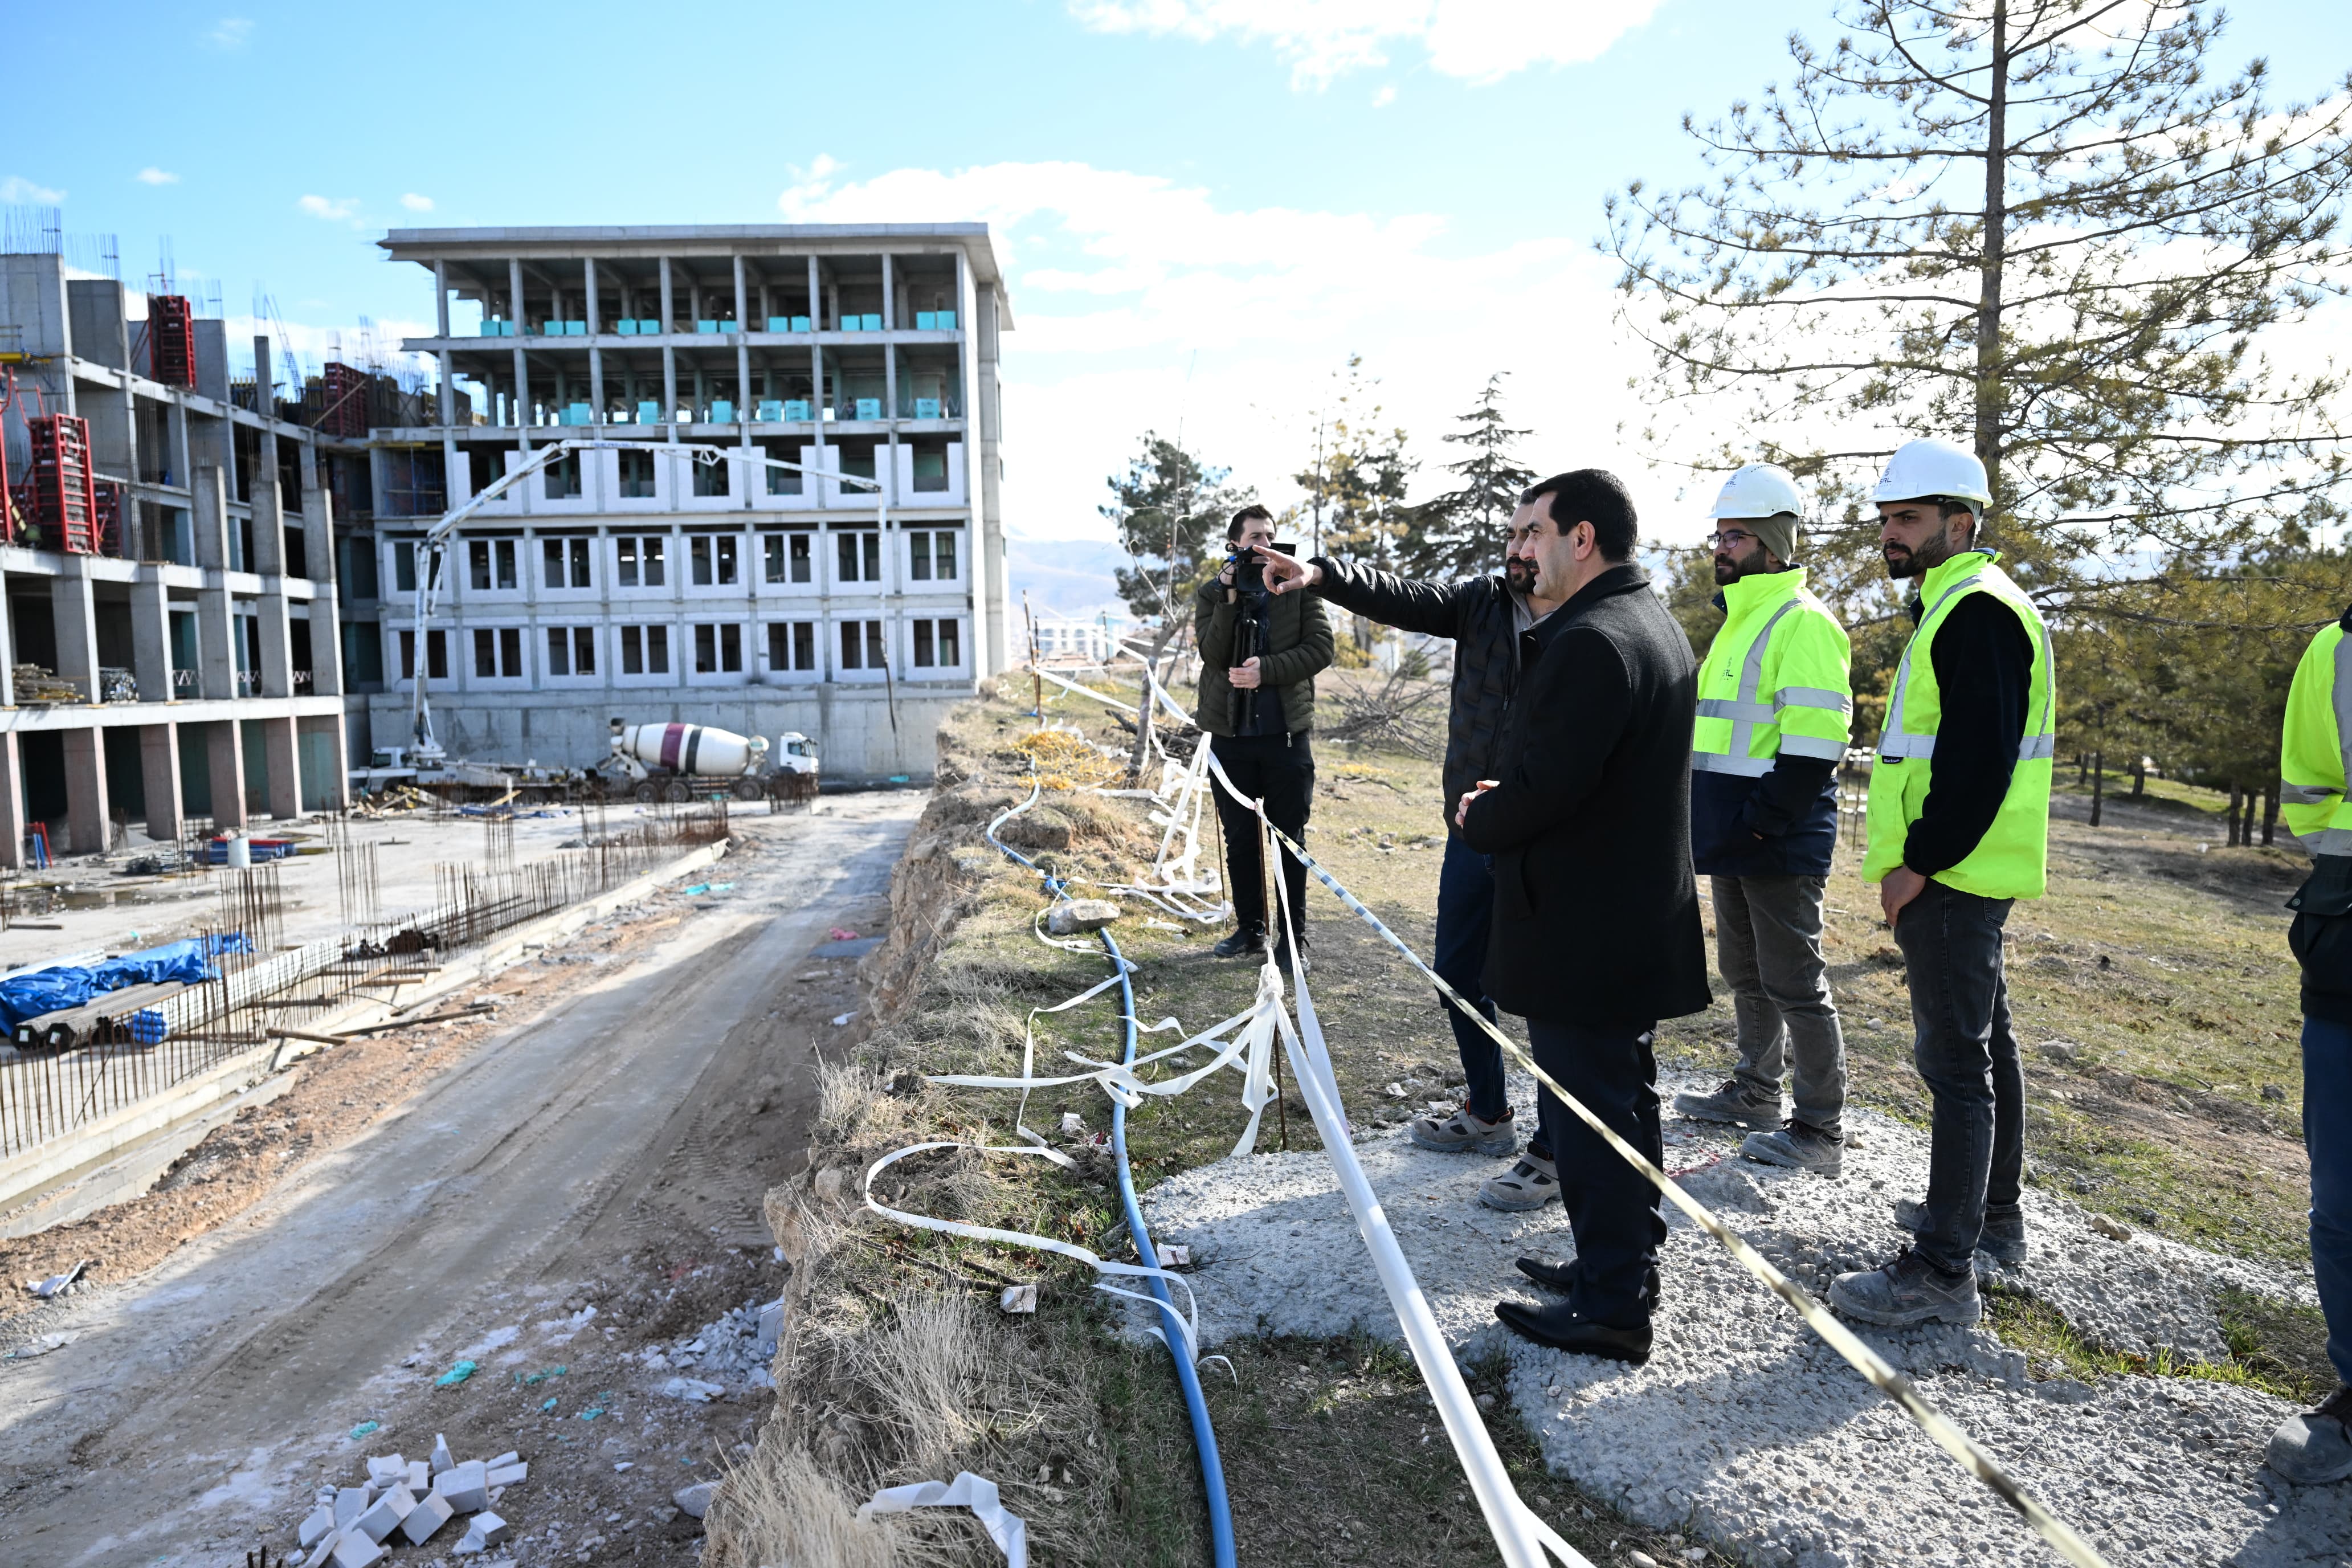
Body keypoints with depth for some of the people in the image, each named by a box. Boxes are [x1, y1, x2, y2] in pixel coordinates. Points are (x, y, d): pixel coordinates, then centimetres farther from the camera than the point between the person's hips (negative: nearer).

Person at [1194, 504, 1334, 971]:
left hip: (1287, 733, -1)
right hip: (1231, 735, 2)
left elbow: (1321, 648, -6)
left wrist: (1267, 670, -16)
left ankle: (1294, 936, 15)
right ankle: (1250, 928, 24)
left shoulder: (1299, 589, 3)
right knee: (1240, 839, 11)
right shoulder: (1211, 594, 5)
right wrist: (1230, 601, -17)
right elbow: (1213, 656, -8)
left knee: (1290, 838, 5)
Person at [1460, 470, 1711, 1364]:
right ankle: (1628, 1263, 37)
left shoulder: (1590, 643, -22)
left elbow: (1546, 792, -25)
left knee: (1586, 1114, 2)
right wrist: (1506, 795, 8)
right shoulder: (1656, 627, 12)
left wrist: (1478, 821, -6)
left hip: (1580, 932, -10)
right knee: (1623, 1101, 21)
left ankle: (1609, 1309, 15)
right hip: (1640, 922, 10)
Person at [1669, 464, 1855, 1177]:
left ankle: (1820, 1132, 10)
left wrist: (1763, 821, -23)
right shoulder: (1739, 619, 17)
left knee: (1794, 984, -1)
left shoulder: (1803, 623, -14)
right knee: (1745, 974, 19)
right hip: (1733, 838, 10)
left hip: (1779, 845, -10)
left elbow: (1813, 744, -21)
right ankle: (1754, 1093, 34)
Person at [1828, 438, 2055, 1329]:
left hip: (1951, 879, -11)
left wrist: (1918, 863, -19)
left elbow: (1978, 761, -24)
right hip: (1958, 875, 11)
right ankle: (1993, 1214, 35)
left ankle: (1945, 1270, 0)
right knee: (1983, 1043, 19)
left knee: (1955, 1061, -7)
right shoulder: (1954, 605, 18)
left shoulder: (1976, 612, -16)